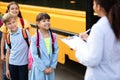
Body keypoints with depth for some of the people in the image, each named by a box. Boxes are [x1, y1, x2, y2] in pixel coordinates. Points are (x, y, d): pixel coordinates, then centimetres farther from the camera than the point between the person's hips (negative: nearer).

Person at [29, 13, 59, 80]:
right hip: (39, 70, -4)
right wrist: (43, 68, -11)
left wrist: (52, 67, -4)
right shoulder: (35, 38, -12)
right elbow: (35, 55, -12)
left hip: (50, 69, 4)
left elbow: (56, 52, 2)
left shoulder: (53, 36, 0)